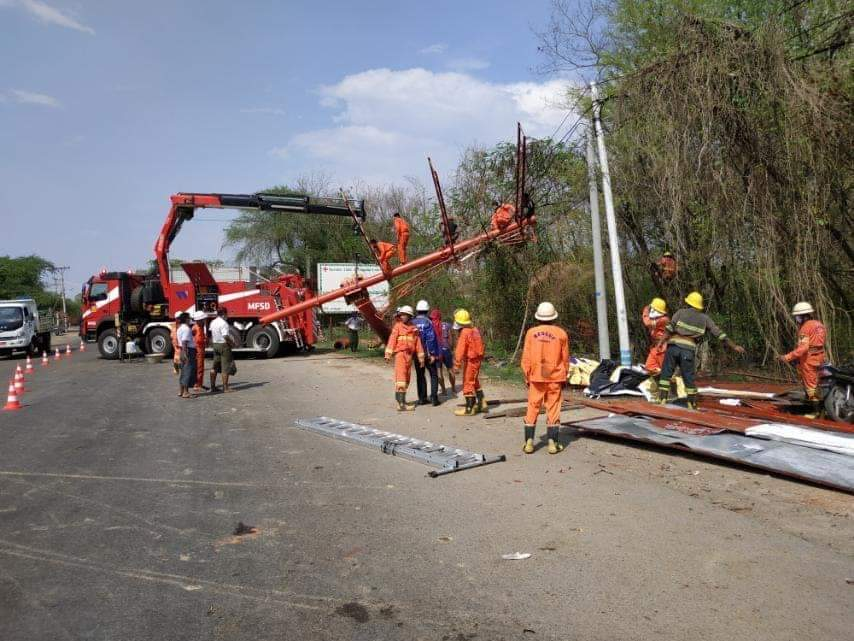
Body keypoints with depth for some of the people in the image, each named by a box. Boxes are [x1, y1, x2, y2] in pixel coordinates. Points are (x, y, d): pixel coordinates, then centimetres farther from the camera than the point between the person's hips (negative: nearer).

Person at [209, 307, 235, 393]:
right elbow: (226, 336, -24)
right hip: (224, 345, -8)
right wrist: (232, 343, -11)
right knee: (226, 367, -1)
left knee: (214, 367, 14)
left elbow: (211, 335, 14)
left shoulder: (212, 322, 9)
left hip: (215, 345, 8)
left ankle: (212, 387, 20)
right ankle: (225, 387, 0)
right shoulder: (224, 323, -17)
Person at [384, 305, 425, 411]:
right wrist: (388, 354, -14)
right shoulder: (398, 326, -2)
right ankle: (401, 404, -14)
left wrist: (421, 358, 10)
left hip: (409, 355, 5)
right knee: (401, 378, -11)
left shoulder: (414, 329, 7)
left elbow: (418, 344, 10)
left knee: (406, 379, 14)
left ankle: (400, 399, 29)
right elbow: (392, 340, -7)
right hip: (400, 354, -5)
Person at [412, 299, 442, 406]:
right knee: (433, 375, 8)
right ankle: (434, 397, 0)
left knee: (420, 376, 13)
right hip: (428, 353, -4)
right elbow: (431, 339, -18)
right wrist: (433, 354, -13)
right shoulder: (428, 322, -13)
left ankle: (422, 398, 14)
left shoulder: (412, 322, -1)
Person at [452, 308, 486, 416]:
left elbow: (460, 350, -22)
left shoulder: (464, 333, -18)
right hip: (477, 360, 9)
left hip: (470, 361, -9)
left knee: (468, 384, 0)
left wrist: (457, 365, -21)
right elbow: (480, 346, 15)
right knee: (475, 383, 22)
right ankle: (481, 404, 29)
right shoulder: (475, 330, 8)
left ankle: (469, 409, 6)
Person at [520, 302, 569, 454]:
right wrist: (565, 377, 14)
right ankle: (553, 443, 8)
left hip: (536, 378, 0)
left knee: (532, 409, 7)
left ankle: (529, 442, 8)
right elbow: (565, 359, 3)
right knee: (553, 410, 5)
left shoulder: (531, 333, -2)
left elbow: (526, 359, -1)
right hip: (555, 378, 0)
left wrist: (527, 377, 8)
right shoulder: (561, 334, -2)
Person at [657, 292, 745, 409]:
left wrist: (660, 342, -6)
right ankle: (692, 404, 15)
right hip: (688, 350, 1)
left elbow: (669, 328, -5)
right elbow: (719, 334, 14)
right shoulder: (704, 319, 14)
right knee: (689, 378, 11)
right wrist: (734, 346, 21)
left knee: (666, 374, 6)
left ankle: (662, 400, 0)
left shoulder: (681, 312, 8)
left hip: (674, 346, -1)